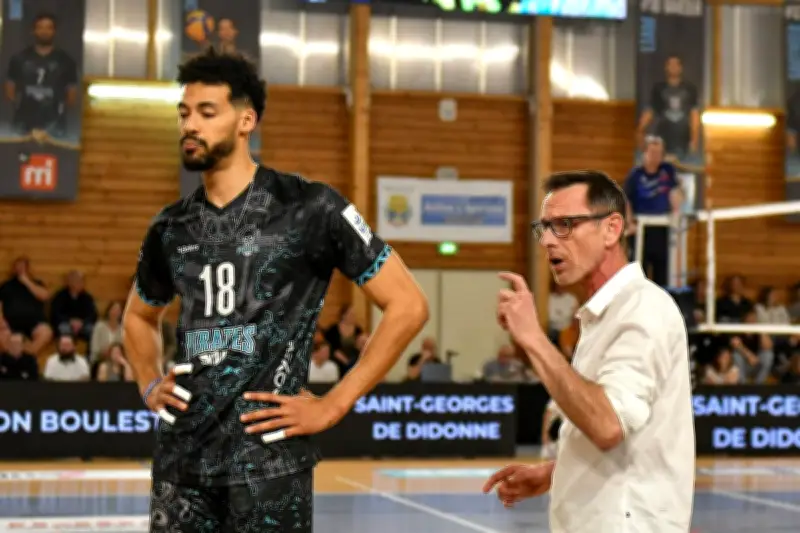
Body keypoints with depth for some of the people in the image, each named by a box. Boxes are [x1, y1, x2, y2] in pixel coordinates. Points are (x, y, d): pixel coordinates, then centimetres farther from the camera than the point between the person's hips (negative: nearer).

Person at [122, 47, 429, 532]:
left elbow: (408, 306, -6)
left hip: (268, 456, -5)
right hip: (181, 453, 5)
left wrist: (334, 405, -8)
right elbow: (140, 316, 31)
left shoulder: (310, 208, -6)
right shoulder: (171, 228, 10)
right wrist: (149, 386, 12)